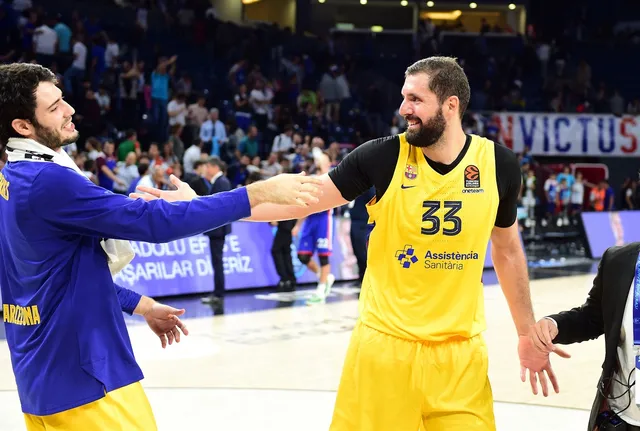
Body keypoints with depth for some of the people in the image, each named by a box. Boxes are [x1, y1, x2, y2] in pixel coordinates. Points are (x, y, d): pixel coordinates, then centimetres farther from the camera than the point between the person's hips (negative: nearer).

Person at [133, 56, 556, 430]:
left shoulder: (499, 164, -3)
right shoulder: (384, 156, -8)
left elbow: (507, 251, 11)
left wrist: (528, 335, 15)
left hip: (461, 349, 1)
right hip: (384, 342, -1)